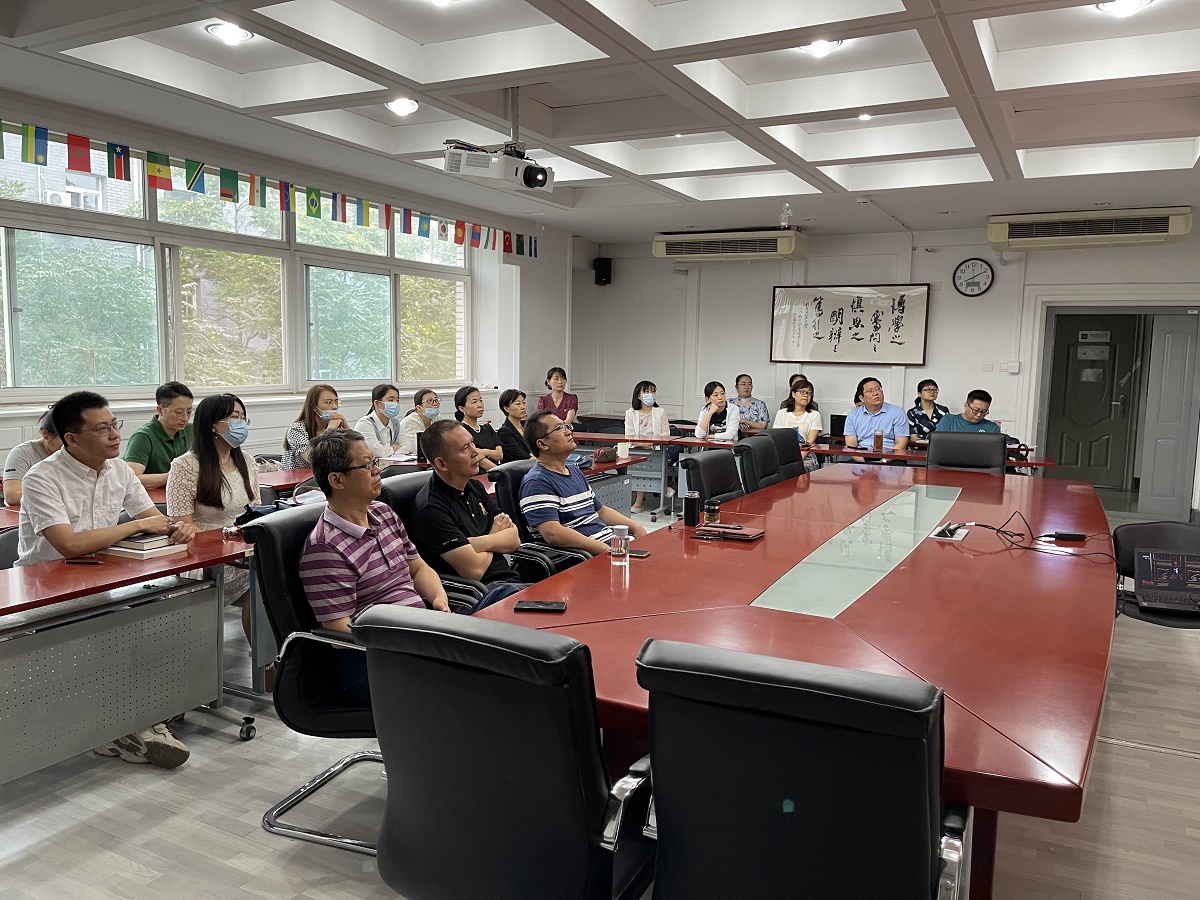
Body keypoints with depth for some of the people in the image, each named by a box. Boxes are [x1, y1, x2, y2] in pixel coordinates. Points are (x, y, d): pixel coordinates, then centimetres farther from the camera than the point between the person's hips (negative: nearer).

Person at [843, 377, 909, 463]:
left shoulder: (897, 413, 7)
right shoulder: (853, 416, 13)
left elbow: (901, 445, 1)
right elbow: (850, 446, 5)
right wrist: (864, 461, -14)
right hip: (862, 460, 1)